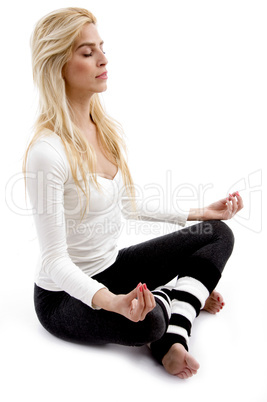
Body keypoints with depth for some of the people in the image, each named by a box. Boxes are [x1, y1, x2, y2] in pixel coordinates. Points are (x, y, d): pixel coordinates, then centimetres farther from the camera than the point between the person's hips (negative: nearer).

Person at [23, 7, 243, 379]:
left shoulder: (109, 129, -1)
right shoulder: (47, 153, -26)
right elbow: (55, 260, -23)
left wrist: (199, 213, 8)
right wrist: (111, 301, -41)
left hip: (110, 265, 8)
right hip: (65, 295, -8)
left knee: (218, 234, 2)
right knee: (144, 322, -39)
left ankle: (173, 338, -10)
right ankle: (175, 298, -3)